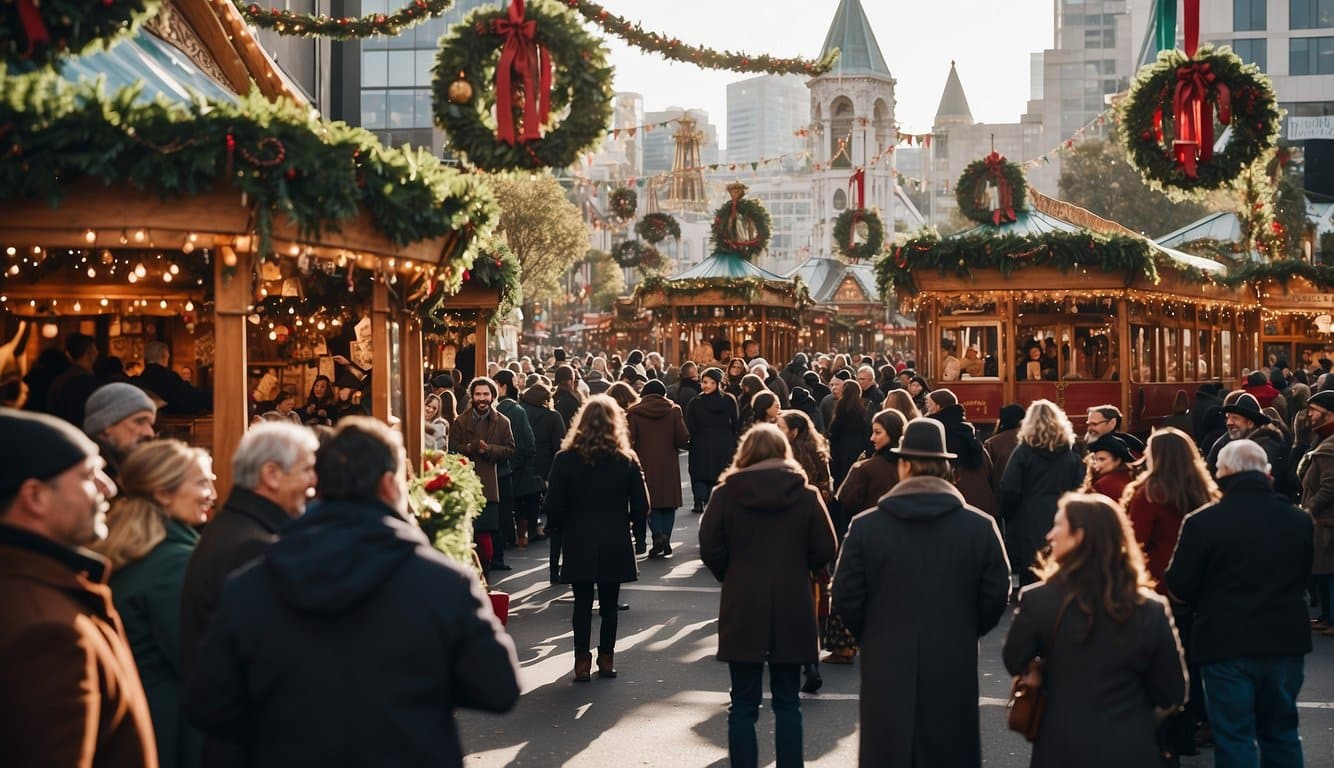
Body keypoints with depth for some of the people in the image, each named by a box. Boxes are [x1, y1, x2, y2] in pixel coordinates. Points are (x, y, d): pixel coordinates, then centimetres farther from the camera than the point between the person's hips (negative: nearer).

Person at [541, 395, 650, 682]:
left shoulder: (565, 459, -10)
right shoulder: (627, 461, -7)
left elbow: (553, 508, -9)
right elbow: (641, 508, -4)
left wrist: (562, 528, 10)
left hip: (578, 544, -1)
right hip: (615, 545, 1)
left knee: (582, 603, 10)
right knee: (609, 603, 13)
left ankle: (582, 661, 8)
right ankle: (607, 658, 17)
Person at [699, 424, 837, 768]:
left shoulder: (726, 493, -5)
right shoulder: (806, 494, -3)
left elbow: (710, 550, -5)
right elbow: (825, 550, -3)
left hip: (742, 610, -1)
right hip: (792, 610, 1)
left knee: (743, 705, 7)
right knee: (787, 703, 12)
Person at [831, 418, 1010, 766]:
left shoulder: (865, 526, -7)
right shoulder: (981, 526, -5)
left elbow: (846, 599, -4)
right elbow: (996, 596, -2)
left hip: (886, 671, 0)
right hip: (954, 672, 1)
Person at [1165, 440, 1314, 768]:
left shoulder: (1203, 522, -15)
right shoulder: (1299, 520, 0)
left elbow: (1179, 587, -9)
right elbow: (1303, 576, 14)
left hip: (1226, 643, -4)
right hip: (1286, 641, 4)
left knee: (1234, 738, 4)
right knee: (1281, 734, 19)